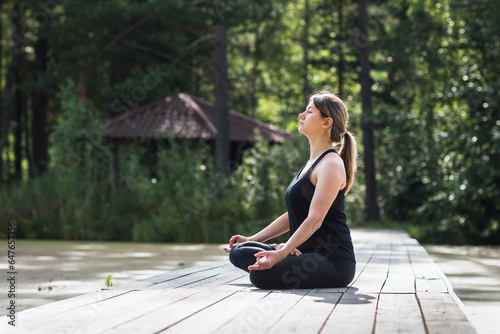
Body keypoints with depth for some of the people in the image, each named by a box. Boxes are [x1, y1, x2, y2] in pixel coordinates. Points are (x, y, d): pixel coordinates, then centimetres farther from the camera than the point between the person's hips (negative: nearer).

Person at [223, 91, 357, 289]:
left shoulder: (331, 165, -12)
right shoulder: (312, 163, 19)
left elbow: (314, 220, -21)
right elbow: (293, 215, 24)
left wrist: (281, 254, -29)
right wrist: (251, 239, 20)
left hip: (333, 262, -9)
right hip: (310, 254, 9)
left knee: (260, 274, -30)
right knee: (238, 252, -3)